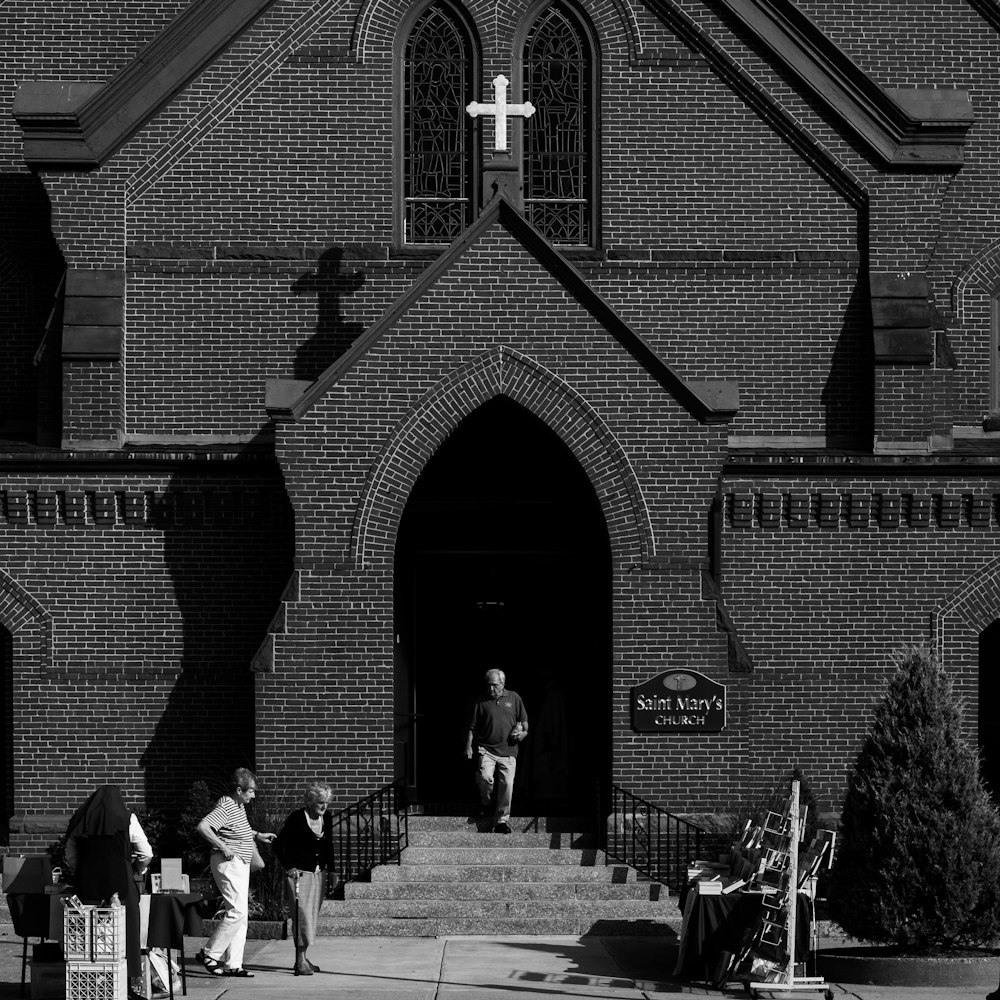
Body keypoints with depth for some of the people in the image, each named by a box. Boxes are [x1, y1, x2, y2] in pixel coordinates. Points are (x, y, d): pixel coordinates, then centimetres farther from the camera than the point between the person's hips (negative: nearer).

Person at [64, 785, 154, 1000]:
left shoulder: (80, 821, 6)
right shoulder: (126, 819, -2)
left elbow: (70, 858, 9)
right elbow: (146, 854, 0)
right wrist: (138, 870, 17)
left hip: (88, 885, 2)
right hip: (120, 883, -2)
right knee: (127, 932, 5)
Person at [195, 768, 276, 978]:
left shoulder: (239, 806, 12)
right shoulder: (226, 807, -18)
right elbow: (203, 827, -30)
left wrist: (257, 835, 19)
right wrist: (223, 847, -27)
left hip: (241, 865, 10)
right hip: (229, 864, -10)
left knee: (240, 915, 8)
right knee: (237, 912, -14)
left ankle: (233, 964, 10)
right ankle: (209, 954, -6)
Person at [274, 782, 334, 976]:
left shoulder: (327, 819, 8)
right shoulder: (296, 818, -12)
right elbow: (279, 845, -8)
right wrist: (289, 867, -12)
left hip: (318, 873, 7)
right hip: (299, 873, -7)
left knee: (313, 916, 8)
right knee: (303, 914, -13)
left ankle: (303, 957, 18)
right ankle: (301, 961, -14)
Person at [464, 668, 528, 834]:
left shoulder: (514, 698, 10)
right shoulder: (481, 702, 6)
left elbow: (523, 720, 19)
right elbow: (472, 727, 9)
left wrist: (522, 732, 0)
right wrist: (468, 747, 2)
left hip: (508, 751, 1)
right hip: (486, 749, -1)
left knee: (507, 784, -6)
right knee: (485, 777, -21)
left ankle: (502, 819, 3)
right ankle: (486, 803, 9)